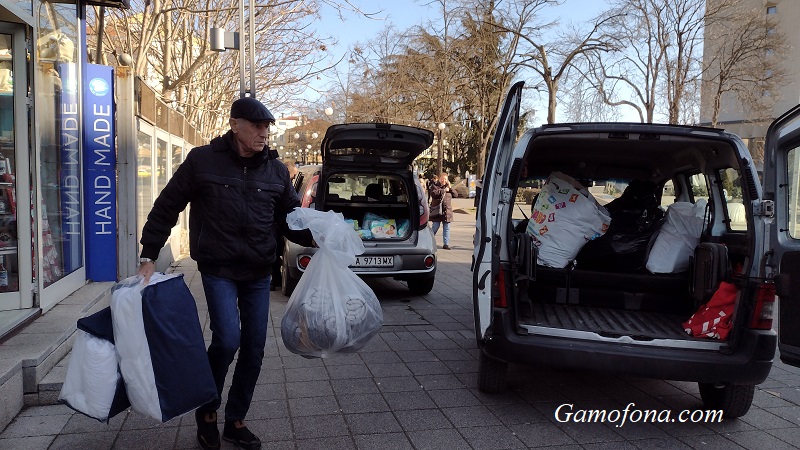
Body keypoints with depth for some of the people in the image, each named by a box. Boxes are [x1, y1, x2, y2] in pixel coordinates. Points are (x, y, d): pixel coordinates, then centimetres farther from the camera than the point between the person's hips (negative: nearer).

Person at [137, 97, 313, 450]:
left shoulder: (276, 170, 5)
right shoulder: (202, 160, -6)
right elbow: (166, 208, 0)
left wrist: (314, 237, -9)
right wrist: (148, 257, -2)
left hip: (258, 274, 4)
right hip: (219, 270, -4)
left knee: (254, 348, 6)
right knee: (227, 339, -16)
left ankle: (235, 421, 26)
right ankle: (207, 411, 12)